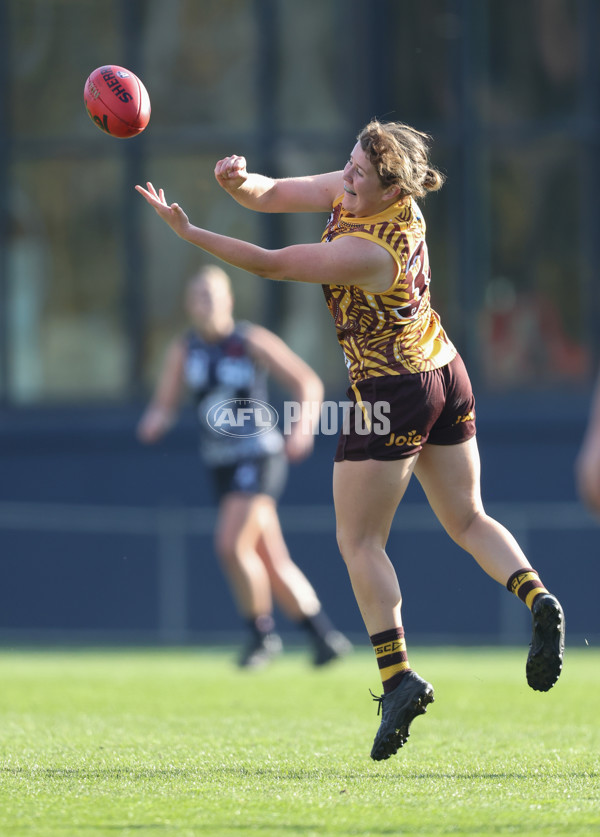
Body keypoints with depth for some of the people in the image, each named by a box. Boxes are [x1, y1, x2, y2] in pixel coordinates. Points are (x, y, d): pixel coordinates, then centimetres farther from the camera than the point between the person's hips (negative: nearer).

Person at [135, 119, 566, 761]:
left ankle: (398, 676, -7)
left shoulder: (368, 251, -26)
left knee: (359, 541, 0)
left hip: (390, 394, -9)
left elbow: (270, 265, -21)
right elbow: (272, 196, 1)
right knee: (467, 520, 17)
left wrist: (187, 231, -21)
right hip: (447, 377, 9)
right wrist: (238, 181, -22)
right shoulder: (355, 192, -2)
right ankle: (537, 599, -6)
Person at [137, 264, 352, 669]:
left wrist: (304, 426, -24)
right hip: (223, 465, 6)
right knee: (273, 563, 6)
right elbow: (164, 405, 8)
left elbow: (308, 383, -7)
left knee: (231, 544, -20)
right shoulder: (183, 350, 5)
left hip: (260, 457, -6)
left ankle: (263, 633, -4)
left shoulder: (251, 341, -9)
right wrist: (154, 422, -16)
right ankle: (326, 635, 16)